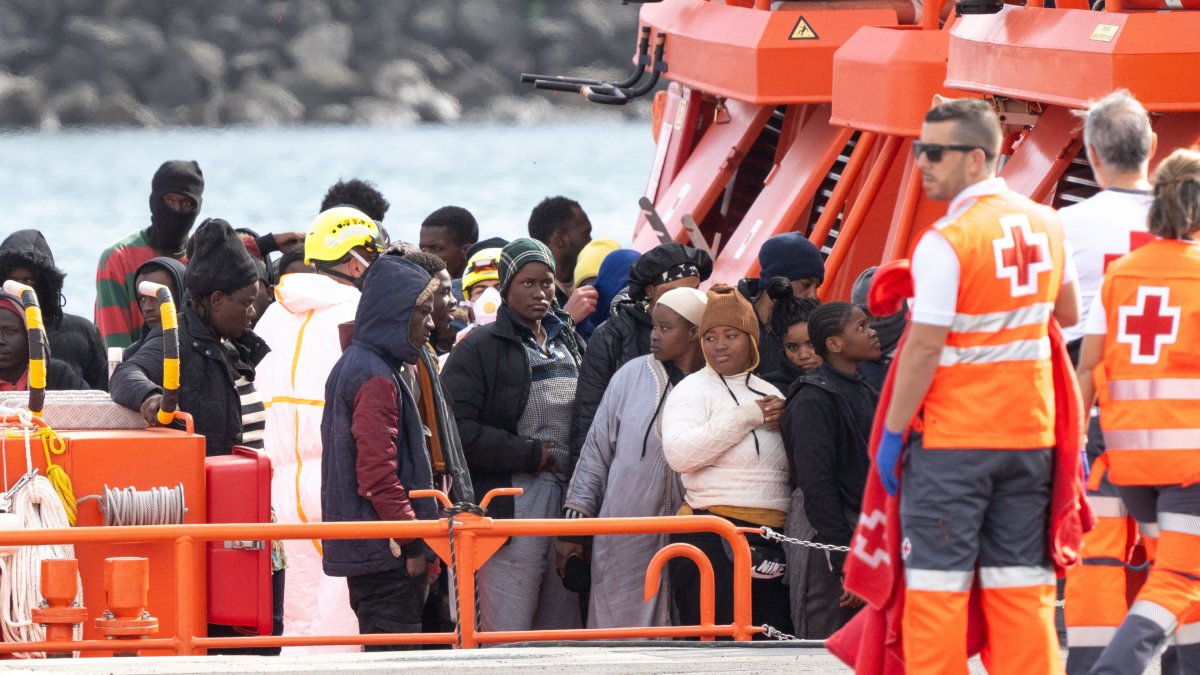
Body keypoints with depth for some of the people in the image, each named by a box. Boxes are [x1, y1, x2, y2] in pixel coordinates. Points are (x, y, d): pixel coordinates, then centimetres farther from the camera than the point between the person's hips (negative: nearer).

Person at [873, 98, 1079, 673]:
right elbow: (1067, 315, 19)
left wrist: (892, 433, -8)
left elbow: (924, 349, -15)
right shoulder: (1045, 225, 5)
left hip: (953, 438, -6)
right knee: (1021, 581, 9)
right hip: (1031, 432, 6)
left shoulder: (946, 243, -15)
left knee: (938, 582, 0)